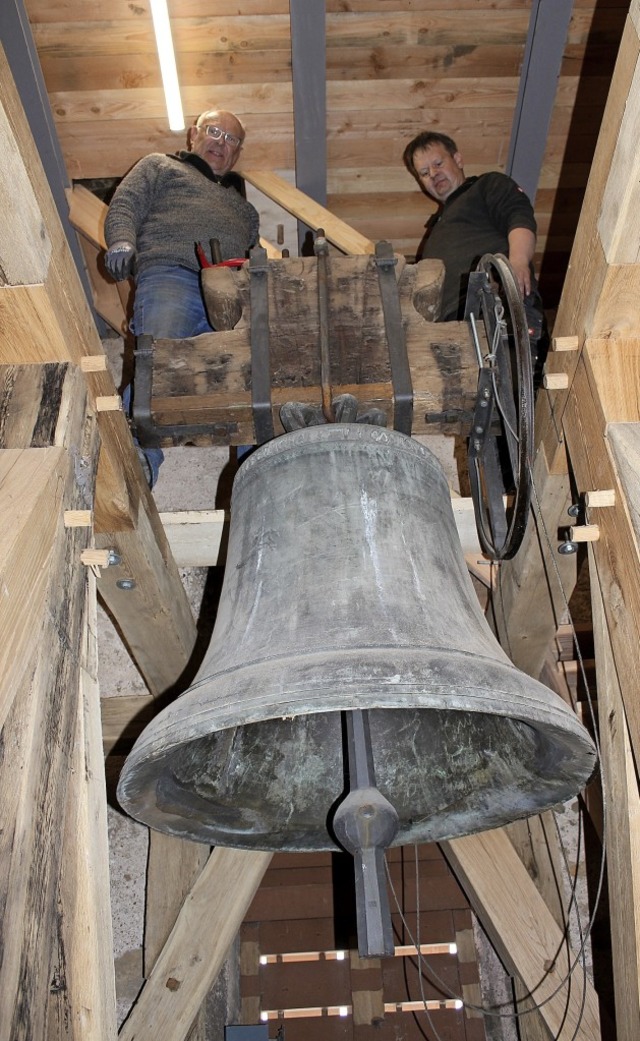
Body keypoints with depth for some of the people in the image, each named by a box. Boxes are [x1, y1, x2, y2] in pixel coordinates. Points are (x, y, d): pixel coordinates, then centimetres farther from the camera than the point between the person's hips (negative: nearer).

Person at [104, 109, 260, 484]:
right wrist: (122, 242, -6)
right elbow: (124, 205, 17)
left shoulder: (243, 205, 43)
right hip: (170, 274, -3)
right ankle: (135, 465, -41)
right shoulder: (160, 166, 32)